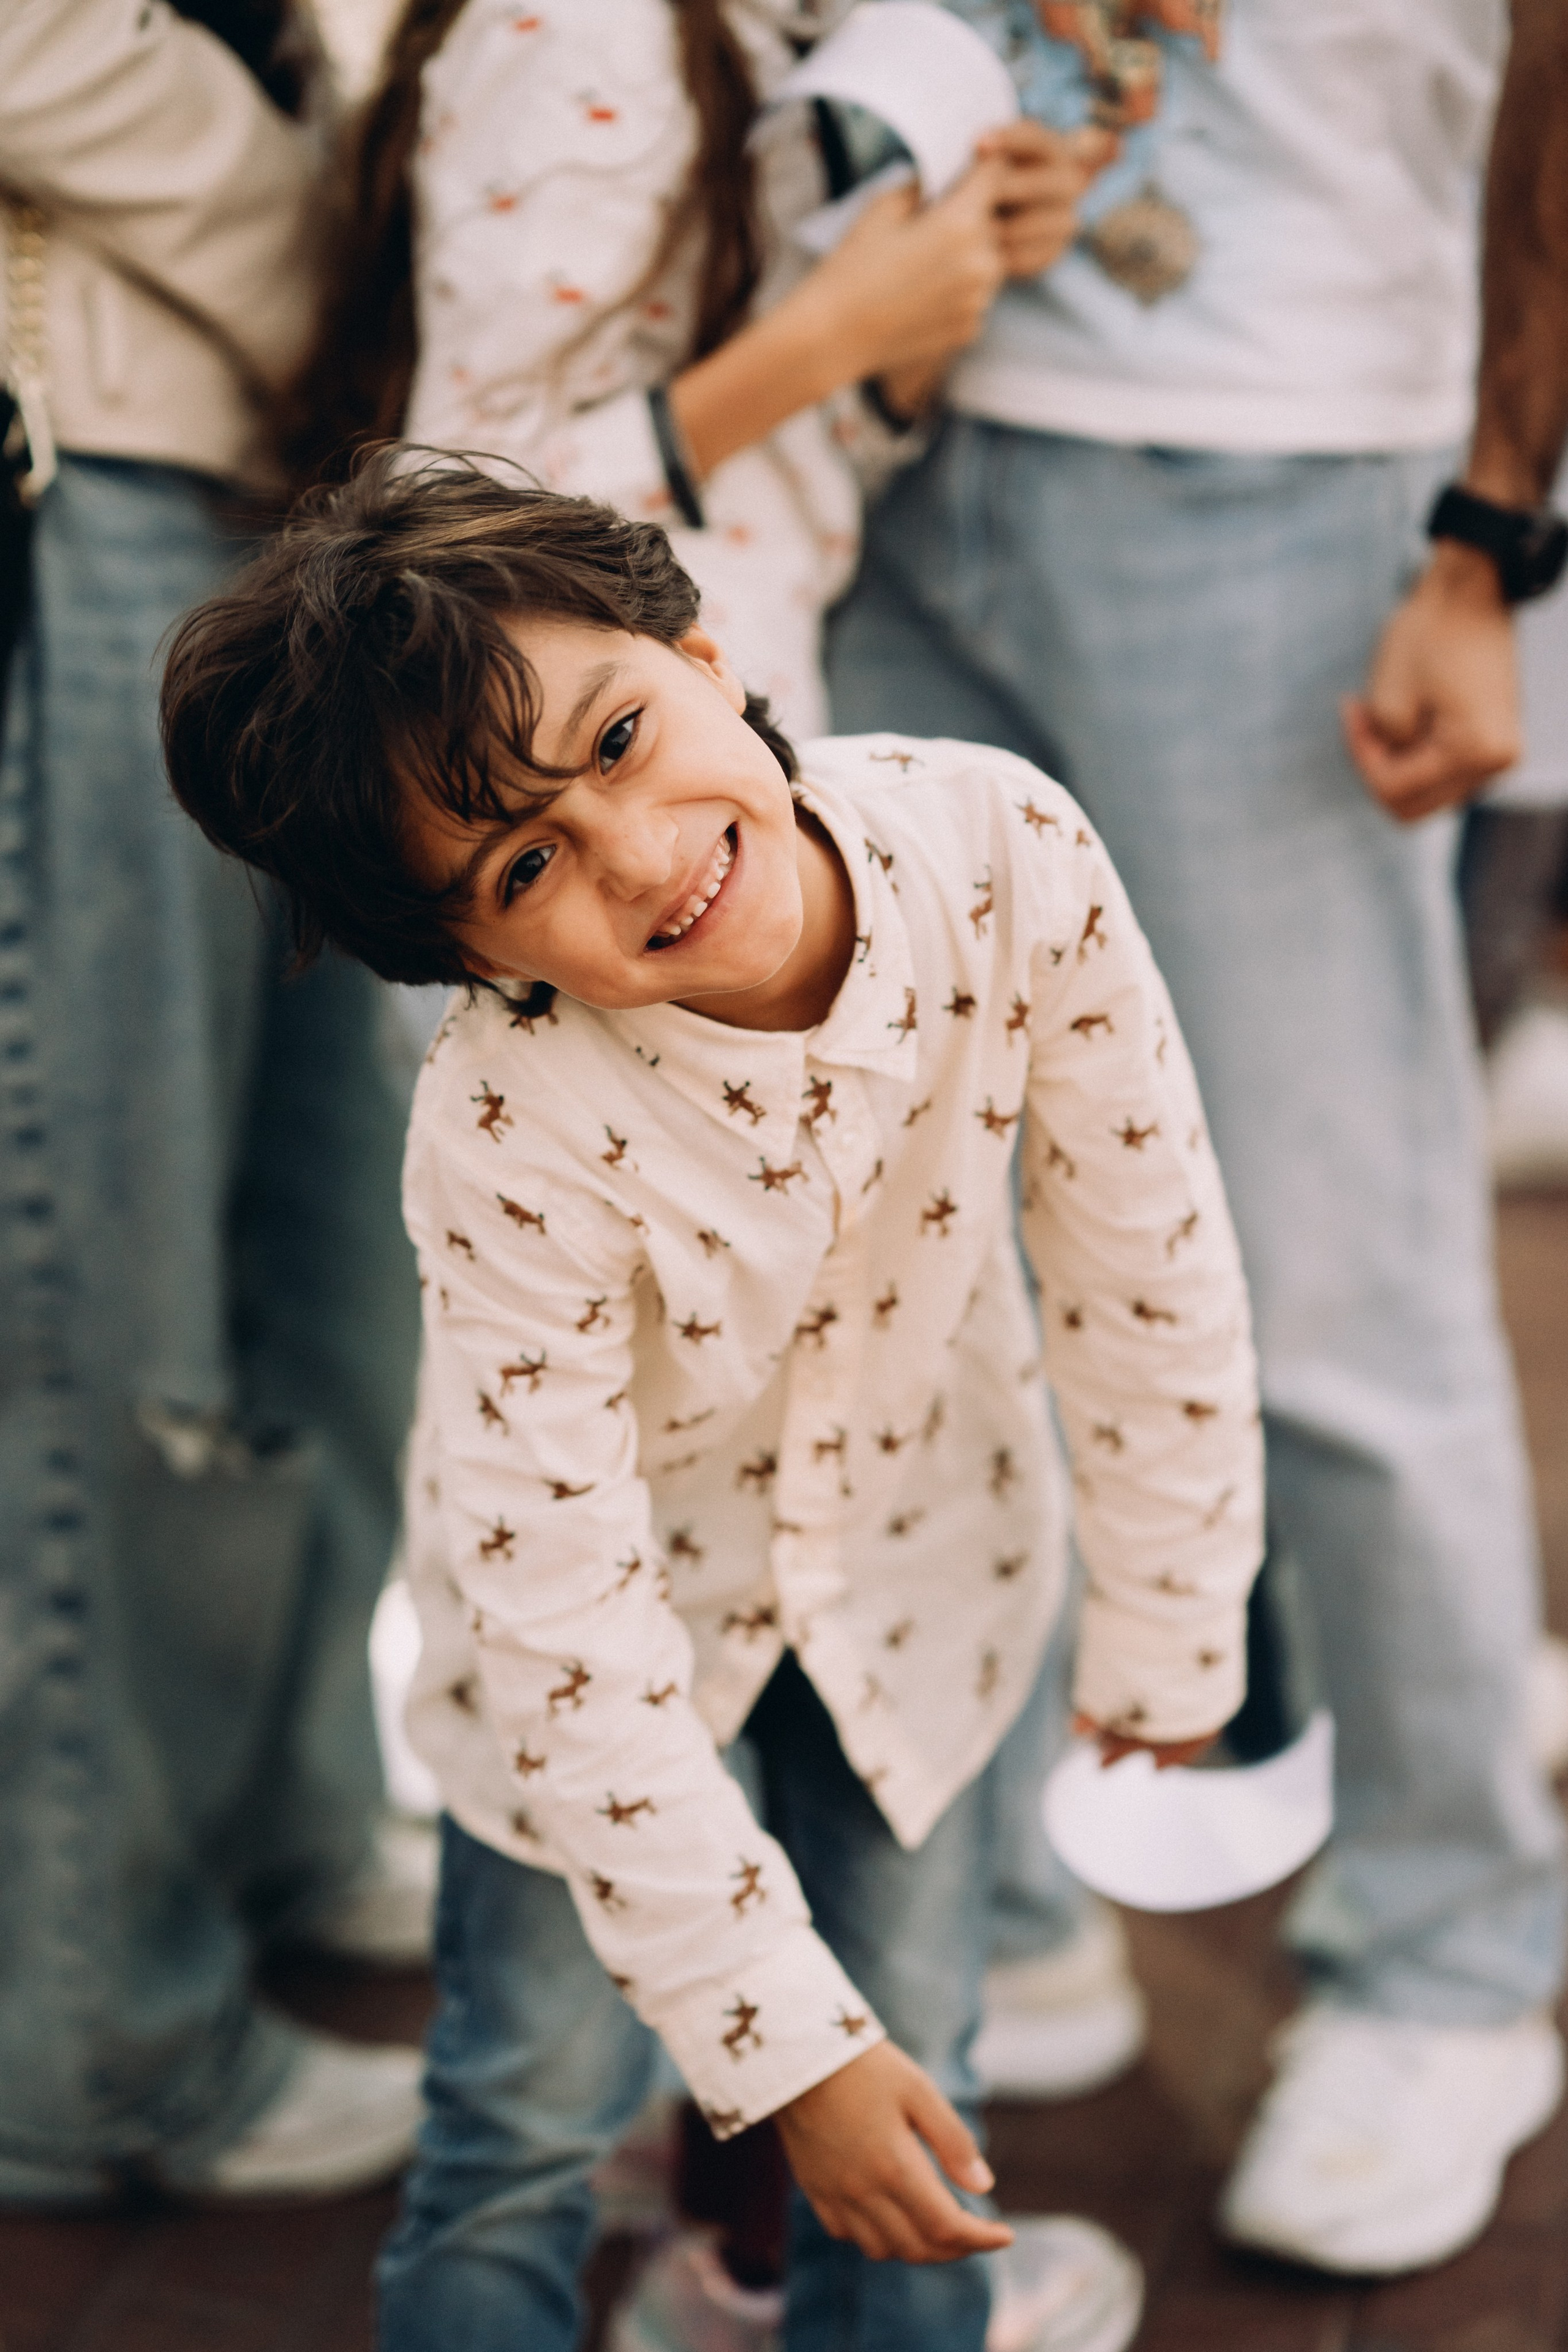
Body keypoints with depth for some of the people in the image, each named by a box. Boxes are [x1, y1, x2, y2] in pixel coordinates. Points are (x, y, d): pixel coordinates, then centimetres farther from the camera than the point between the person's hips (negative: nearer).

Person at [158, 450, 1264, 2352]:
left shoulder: (1004, 852, -30)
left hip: (919, 1535, 3)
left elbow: (1149, 1260, -14)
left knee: (913, 2067, 10)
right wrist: (782, 2039, -24)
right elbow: (567, 1623, -28)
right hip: (611, 1577, -2)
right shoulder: (513, 1137, -36)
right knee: (529, 2119, 6)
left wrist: (1171, 1634, -3)